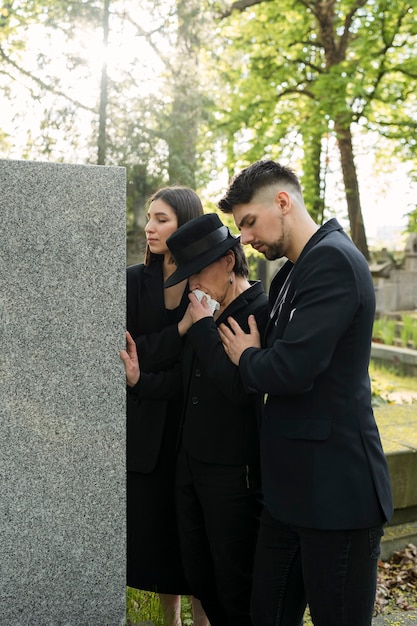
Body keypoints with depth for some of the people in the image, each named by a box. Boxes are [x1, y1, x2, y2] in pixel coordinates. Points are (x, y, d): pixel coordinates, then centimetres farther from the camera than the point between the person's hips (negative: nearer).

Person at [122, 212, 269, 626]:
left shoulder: (262, 312, -16)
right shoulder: (207, 313, 9)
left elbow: (239, 386, -27)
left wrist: (203, 327, -19)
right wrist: (140, 380, 0)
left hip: (235, 474, -8)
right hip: (190, 465, 8)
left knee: (236, 591, 6)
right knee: (199, 578, 19)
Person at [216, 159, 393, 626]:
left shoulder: (333, 260, -16)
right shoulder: (289, 274, 14)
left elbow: (291, 370, -24)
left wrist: (248, 357, -6)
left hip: (335, 488, -9)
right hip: (290, 484, 9)